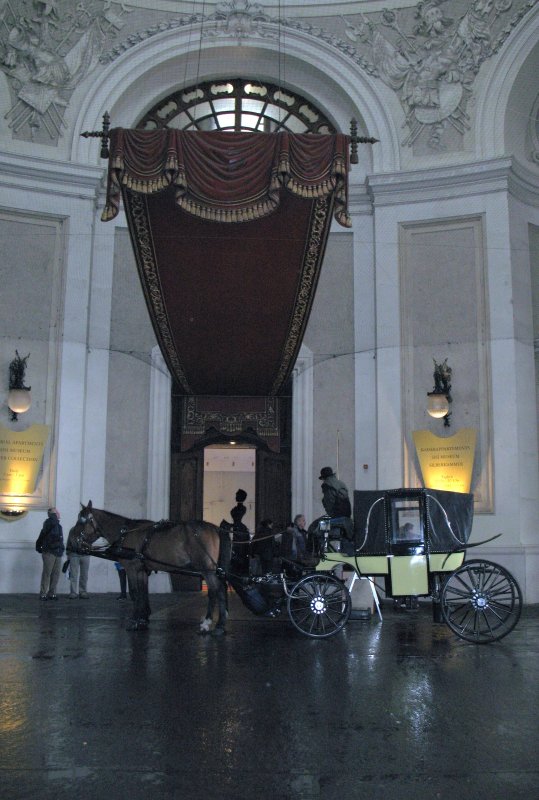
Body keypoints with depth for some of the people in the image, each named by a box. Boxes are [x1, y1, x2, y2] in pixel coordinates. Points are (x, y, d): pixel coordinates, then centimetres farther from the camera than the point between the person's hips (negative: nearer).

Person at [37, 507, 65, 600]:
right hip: (49, 552, -8)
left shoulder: (58, 525, 20)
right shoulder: (49, 522, -4)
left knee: (56, 574, 6)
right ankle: (43, 594, -3)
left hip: (58, 553, 8)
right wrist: (53, 514, -12)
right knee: (47, 573, -7)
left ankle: (52, 593, 10)